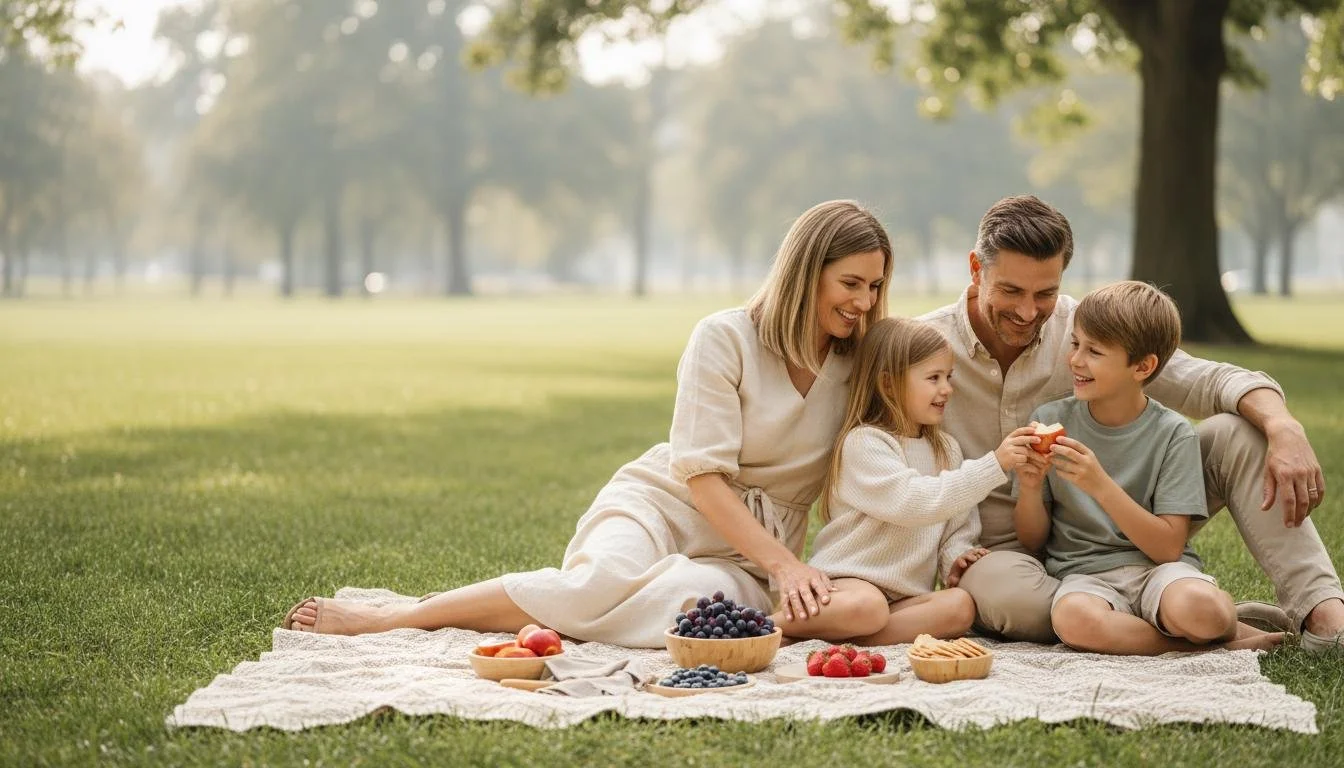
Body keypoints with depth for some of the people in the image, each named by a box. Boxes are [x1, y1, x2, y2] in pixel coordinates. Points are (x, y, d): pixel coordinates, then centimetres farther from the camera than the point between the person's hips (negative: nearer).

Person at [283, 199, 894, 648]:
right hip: (661, 503, -3)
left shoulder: (863, 363, 5)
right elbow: (702, 476, -13)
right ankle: (381, 618, -28)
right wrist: (782, 562, -23)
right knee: (603, 581, -40)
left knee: (694, 597, -40)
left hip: (746, 555, 3)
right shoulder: (725, 339, -8)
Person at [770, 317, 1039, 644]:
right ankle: (773, 625, -17)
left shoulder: (948, 449, 16)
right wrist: (993, 466, -24)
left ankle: (834, 636, -25)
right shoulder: (863, 443, -9)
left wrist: (955, 558, -5)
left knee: (961, 606, -25)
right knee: (866, 607, -41)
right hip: (849, 580, -7)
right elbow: (913, 503, -23)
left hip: (907, 595, 7)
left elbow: (957, 525, 19)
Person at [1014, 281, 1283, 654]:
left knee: (1198, 607, -38)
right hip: (1083, 575, 2)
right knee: (1073, 619, -36)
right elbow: (1033, 540, 8)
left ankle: (1228, 623, -1)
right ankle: (1213, 639, -15)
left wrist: (1100, 485, -21)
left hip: (1157, 568, -2)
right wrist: (1029, 489, -14)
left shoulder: (1172, 433, -3)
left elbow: (1168, 547, -10)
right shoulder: (1050, 420, 3)